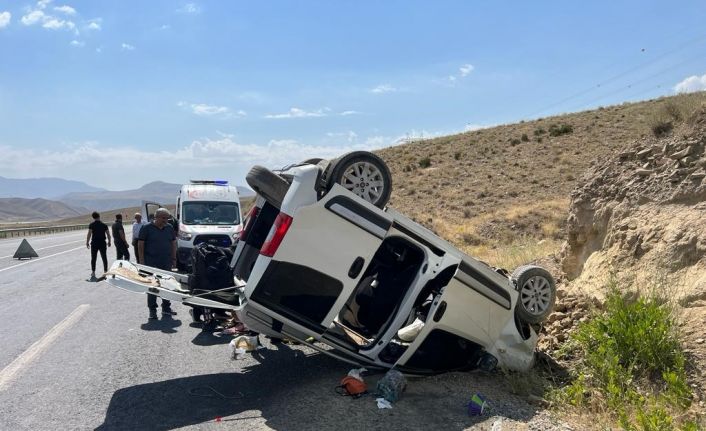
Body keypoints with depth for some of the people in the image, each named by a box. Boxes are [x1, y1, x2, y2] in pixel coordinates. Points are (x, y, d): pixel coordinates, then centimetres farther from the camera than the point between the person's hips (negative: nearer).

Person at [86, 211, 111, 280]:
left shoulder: (91, 225, -6)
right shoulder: (104, 225, 1)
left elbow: (89, 234, -12)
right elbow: (108, 235, 5)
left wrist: (87, 243, -4)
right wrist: (109, 242, 17)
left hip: (94, 243, -2)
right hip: (102, 243, 2)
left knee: (93, 258, 6)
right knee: (104, 258, 10)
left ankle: (93, 272, 4)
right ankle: (105, 271, 13)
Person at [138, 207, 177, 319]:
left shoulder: (170, 228, 9)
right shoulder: (146, 228, -4)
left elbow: (173, 243, 16)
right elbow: (140, 245, -5)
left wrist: (174, 258, 11)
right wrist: (142, 261, -9)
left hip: (166, 262, 4)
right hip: (151, 262, -4)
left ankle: (166, 307, 21)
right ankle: (152, 310, 7)